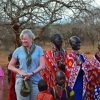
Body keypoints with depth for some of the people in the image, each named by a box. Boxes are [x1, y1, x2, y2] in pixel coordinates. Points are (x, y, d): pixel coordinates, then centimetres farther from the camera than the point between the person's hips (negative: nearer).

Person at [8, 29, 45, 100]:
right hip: (21, 81, 0)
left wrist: (32, 73, -16)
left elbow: (42, 66, -2)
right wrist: (19, 71, -9)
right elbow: (10, 66, 9)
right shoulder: (18, 50, 4)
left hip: (36, 81, 0)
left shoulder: (38, 49, 2)